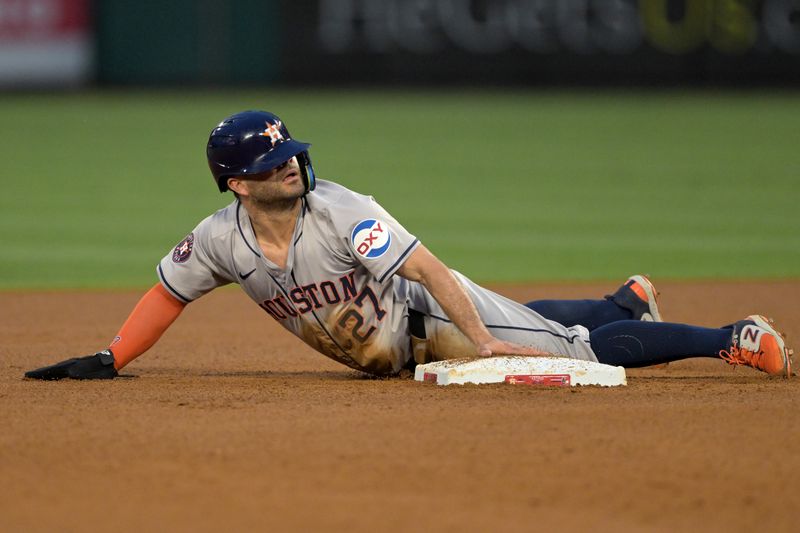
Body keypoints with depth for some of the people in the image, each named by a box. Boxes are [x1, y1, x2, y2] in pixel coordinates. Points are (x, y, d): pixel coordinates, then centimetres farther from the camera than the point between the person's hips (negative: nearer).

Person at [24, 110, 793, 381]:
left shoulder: (342, 214, -32)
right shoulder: (220, 240, -18)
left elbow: (431, 270, -34)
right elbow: (168, 293, -3)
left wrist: (483, 347, -39)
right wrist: (108, 362, -11)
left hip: (432, 312, -5)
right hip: (385, 355, 5)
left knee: (580, 346, -10)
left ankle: (736, 338, 0)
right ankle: (625, 301, 49)